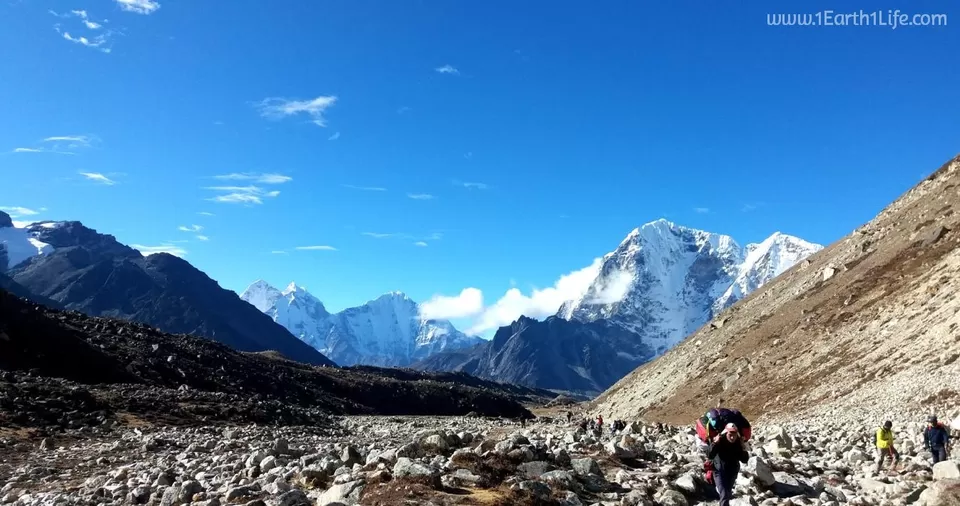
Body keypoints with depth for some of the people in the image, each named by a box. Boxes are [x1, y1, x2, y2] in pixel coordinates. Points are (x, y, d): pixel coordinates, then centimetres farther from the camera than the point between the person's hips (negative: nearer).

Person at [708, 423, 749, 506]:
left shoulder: (739, 443, -17)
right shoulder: (720, 441, -25)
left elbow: (745, 460, -16)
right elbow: (710, 456, -34)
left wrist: (743, 448, -30)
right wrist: (715, 443, -43)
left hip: (733, 472, 4)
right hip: (719, 471, -4)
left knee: (728, 493, 25)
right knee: (724, 495, -16)